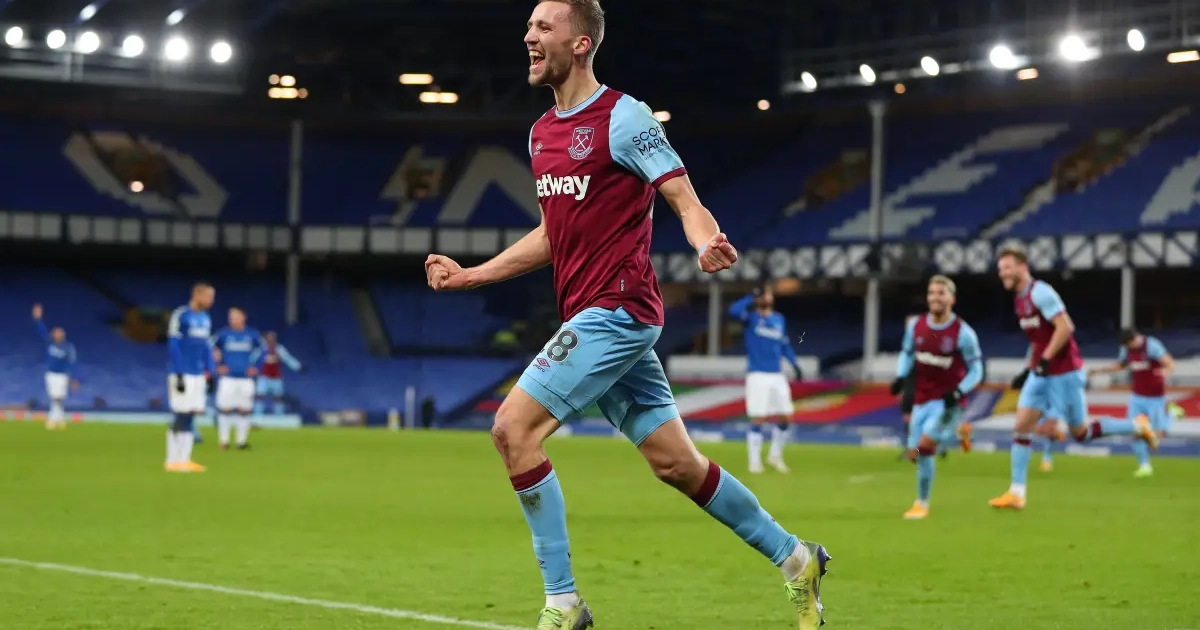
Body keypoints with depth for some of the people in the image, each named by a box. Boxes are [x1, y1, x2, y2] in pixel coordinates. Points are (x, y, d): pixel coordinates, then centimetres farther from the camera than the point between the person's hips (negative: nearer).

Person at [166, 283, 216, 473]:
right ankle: (173, 461, -2)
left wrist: (209, 373, 14)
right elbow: (173, 346, -12)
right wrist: (179, 376, -16)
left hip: (199, 375, 7)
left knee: (191, 417, 5)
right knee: (181, 417, -7)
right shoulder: (180, 316, -10)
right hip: (183, 375, -7)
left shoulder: (205, 319, 14)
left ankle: (184, 460, 8)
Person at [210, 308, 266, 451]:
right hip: (228, 378, -2)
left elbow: (263, 349, 15)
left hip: (246, 379, 2)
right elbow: (210, 348, 3)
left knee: (244, 410, 5)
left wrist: (256, 366, 7)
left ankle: (242, 440, 14)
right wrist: (217, 366, -3)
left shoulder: (252, 335, 1)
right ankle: (224, 441, 9)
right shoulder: (223, 334, -5)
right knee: (225, 409, -1)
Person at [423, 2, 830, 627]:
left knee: (513, 428, -16)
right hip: (590, 317, 8)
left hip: (615, 311, -8)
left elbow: (686, 201, -14)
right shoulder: (541, 133, 15)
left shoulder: (622, 117, -10)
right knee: (675, 463, 10)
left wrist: (707, 244, -36)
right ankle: (794, 557, 24)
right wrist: (468, 275, 21)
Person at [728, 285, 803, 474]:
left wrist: (794, 363, 8)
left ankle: (775, 456, 24)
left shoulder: (779, 319, 13)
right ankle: (754, 461, 3)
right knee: (757, 419, -5)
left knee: (784, 418, 7)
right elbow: (734, 310, -24)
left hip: (777, 375, 5)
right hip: (757, 375, -5)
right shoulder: (751, 316, -3)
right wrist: (752, 298, -23)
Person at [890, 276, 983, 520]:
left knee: (924, 446, -21)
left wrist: (958, 392, -22)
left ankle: (921, 504, -6)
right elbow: (907, 354, 16)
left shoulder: (963, 333, -13)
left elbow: (976, 371, -7)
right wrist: (900, 377, -2)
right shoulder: (916, 326, -1)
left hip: (947, 401, -5)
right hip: (922, 399, 5)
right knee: (915, 454, 4)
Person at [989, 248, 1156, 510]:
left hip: (1064, 373, -9)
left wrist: (1045, 360, -25)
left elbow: (1065, 327, -24)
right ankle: (1016, 493, 0)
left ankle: (1138, 427, 21)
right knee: (1021, 427, -1)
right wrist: (1028, 370, 18)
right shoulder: (1019, 299, 12)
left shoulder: (1040, 292, -17)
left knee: (1080, 433, 2)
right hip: (1040, 373, 9)